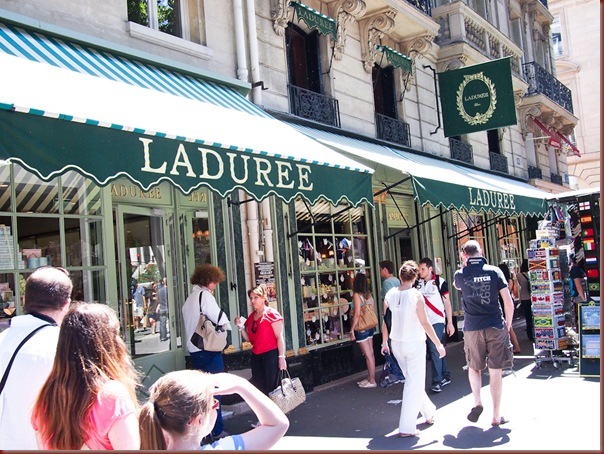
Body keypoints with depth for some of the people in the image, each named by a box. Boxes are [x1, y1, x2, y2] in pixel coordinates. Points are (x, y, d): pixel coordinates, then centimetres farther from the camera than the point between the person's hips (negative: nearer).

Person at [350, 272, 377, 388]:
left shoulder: (356, 295, -14)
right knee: (370, 354, 12)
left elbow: (357, 314, -18)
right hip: (370, 327, 7)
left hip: (361, 328, -7)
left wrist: (352, 330, -13)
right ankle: (370, 378, 22)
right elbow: (372, 312, 9)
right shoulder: (369, 294, 5)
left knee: (368, 355, -1)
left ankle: (372, 381, 7)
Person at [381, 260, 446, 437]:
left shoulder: (390, 294, -3)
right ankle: (406, 427, 1)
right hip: (415, 344, -6)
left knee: (412, 380, 22)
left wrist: (385, 342, 15)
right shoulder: (416, 295, -17)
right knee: (414, 384, 2)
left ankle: (429, 412, 40)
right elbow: (425, 323, -15)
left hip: (396, 343, 6)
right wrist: (439, 344, -7)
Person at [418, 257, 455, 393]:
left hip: (437, 321, -4)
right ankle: (446, 376, 25)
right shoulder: (417, 283, 6)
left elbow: (447, 303, -3)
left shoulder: (440, 282, -6)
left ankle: (437, 381, -5)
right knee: (438, 350, 13)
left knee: (435, 350, -10)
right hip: (423, 322, 4)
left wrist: (450, 323, -6)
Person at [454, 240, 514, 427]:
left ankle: (477, 402, 1)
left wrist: (463, 265, 22)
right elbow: (509, 303, -4)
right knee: (495, 372, 7)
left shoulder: (460, 275, -2)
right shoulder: (494, 271, -3)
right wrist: (508, 324, 9)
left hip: (472, 328, 0)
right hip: (496, 327, 0)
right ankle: (496, 416, 12)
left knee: (474, 367, 20)